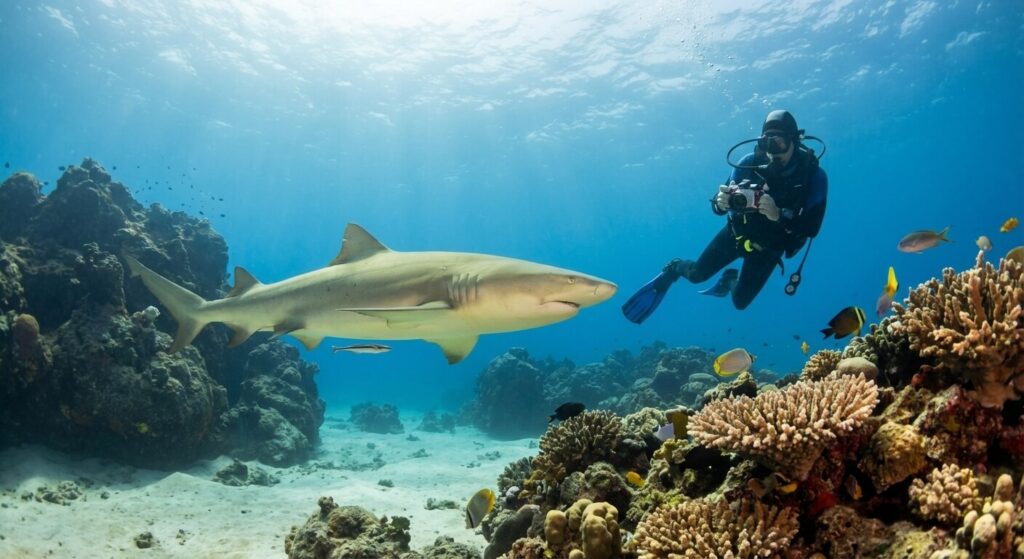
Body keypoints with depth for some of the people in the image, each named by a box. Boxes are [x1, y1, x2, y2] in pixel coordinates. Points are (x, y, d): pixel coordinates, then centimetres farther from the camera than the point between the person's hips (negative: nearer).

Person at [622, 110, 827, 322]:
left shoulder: (813, 175, -25)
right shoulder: (750, 162, -21)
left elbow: (812, 228, -28)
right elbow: (719, 206, -13)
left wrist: (778, 215, -46)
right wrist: (720, 202, -38)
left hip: (769, 246, 0)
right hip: (736, 232, 1)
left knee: (740, 301, 4)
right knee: (697, 274, -1)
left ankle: (731, 279, 40)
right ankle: (673, 269, 35)